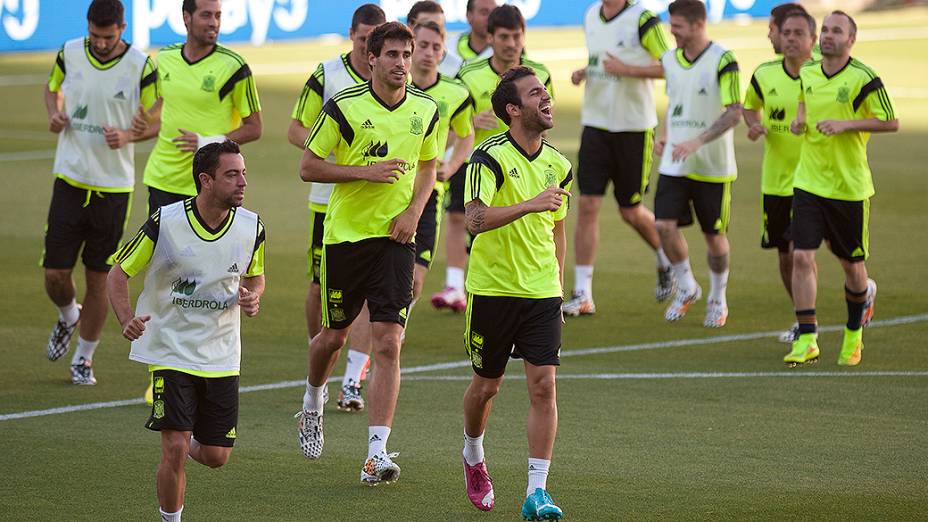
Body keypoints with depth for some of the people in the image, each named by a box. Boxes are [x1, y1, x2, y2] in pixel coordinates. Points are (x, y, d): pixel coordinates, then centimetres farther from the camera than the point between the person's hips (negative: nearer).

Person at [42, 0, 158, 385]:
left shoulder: (141, 66, -9)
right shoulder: (70, 54, 0)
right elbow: (53, 87, 20)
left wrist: (128, 136, -19)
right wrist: (55, 113, -2)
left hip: (113, 187, -2)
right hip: (70, 179, 2)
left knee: (98, 280, 3)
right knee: (55, 273, 0)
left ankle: (84, 358, 19)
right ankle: (68, 317, 34)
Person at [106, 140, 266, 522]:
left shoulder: (252, 228, -5)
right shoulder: (164, 222, -15)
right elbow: (118, 274, -4)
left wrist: (252, 297, -8)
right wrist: (127, 320, -21)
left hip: (222, 356, 4)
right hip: (170, 350, -3)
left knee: (216, 456, 6)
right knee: (175, 450, -14)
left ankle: (187, 442, 41)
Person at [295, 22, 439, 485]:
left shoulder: (425, 110, 2)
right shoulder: (344, 107, -10)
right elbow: (308, 168, -6)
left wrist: (413, 211, -1)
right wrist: (366, 171, -18)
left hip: (395, 238, 2)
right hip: (345, 234, -1)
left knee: (388, 344, -10)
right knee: (335, 334, 13)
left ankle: (376, 454, -13)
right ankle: (312, 404, 45)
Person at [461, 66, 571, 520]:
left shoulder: (557, 164, 5)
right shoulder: (490, 158, -14)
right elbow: (475, 219, -28)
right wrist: (531, 204, -35)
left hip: (542, 294, 4)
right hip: (493, 290, -4)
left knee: (543, 385, -9)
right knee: (486, 385, 10)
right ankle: (473, 457, 40)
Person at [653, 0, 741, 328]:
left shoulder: (723, 61, -14)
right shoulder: (670, 60, 5)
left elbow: (734, 113, -17)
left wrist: (697, 141, -26)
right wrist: (665, 136, 5)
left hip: (712, 165, -4)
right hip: (674, 163, 5)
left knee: (714, 236, 5)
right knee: (665, 225, -9)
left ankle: (718, 299, 26)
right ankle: (686, 288, 13)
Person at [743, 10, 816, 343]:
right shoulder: (765, 75, 0)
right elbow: (750, 106, 20)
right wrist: (754, 125, -2)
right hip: (775, 180, 4)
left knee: (798, 249, -17)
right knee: (785, 257, 11)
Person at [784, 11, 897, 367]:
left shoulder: (863, 78, -12)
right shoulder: (807, 74, 5)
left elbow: (891, 122, -10)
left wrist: (846, 124, -19)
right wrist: (799, 121, 5)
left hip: (850, 186, -3)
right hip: (808, 183, 3)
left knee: (851, 263, 9)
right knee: (802, 257, -11)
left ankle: (854, 330, 37)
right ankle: (806, 340, -8)